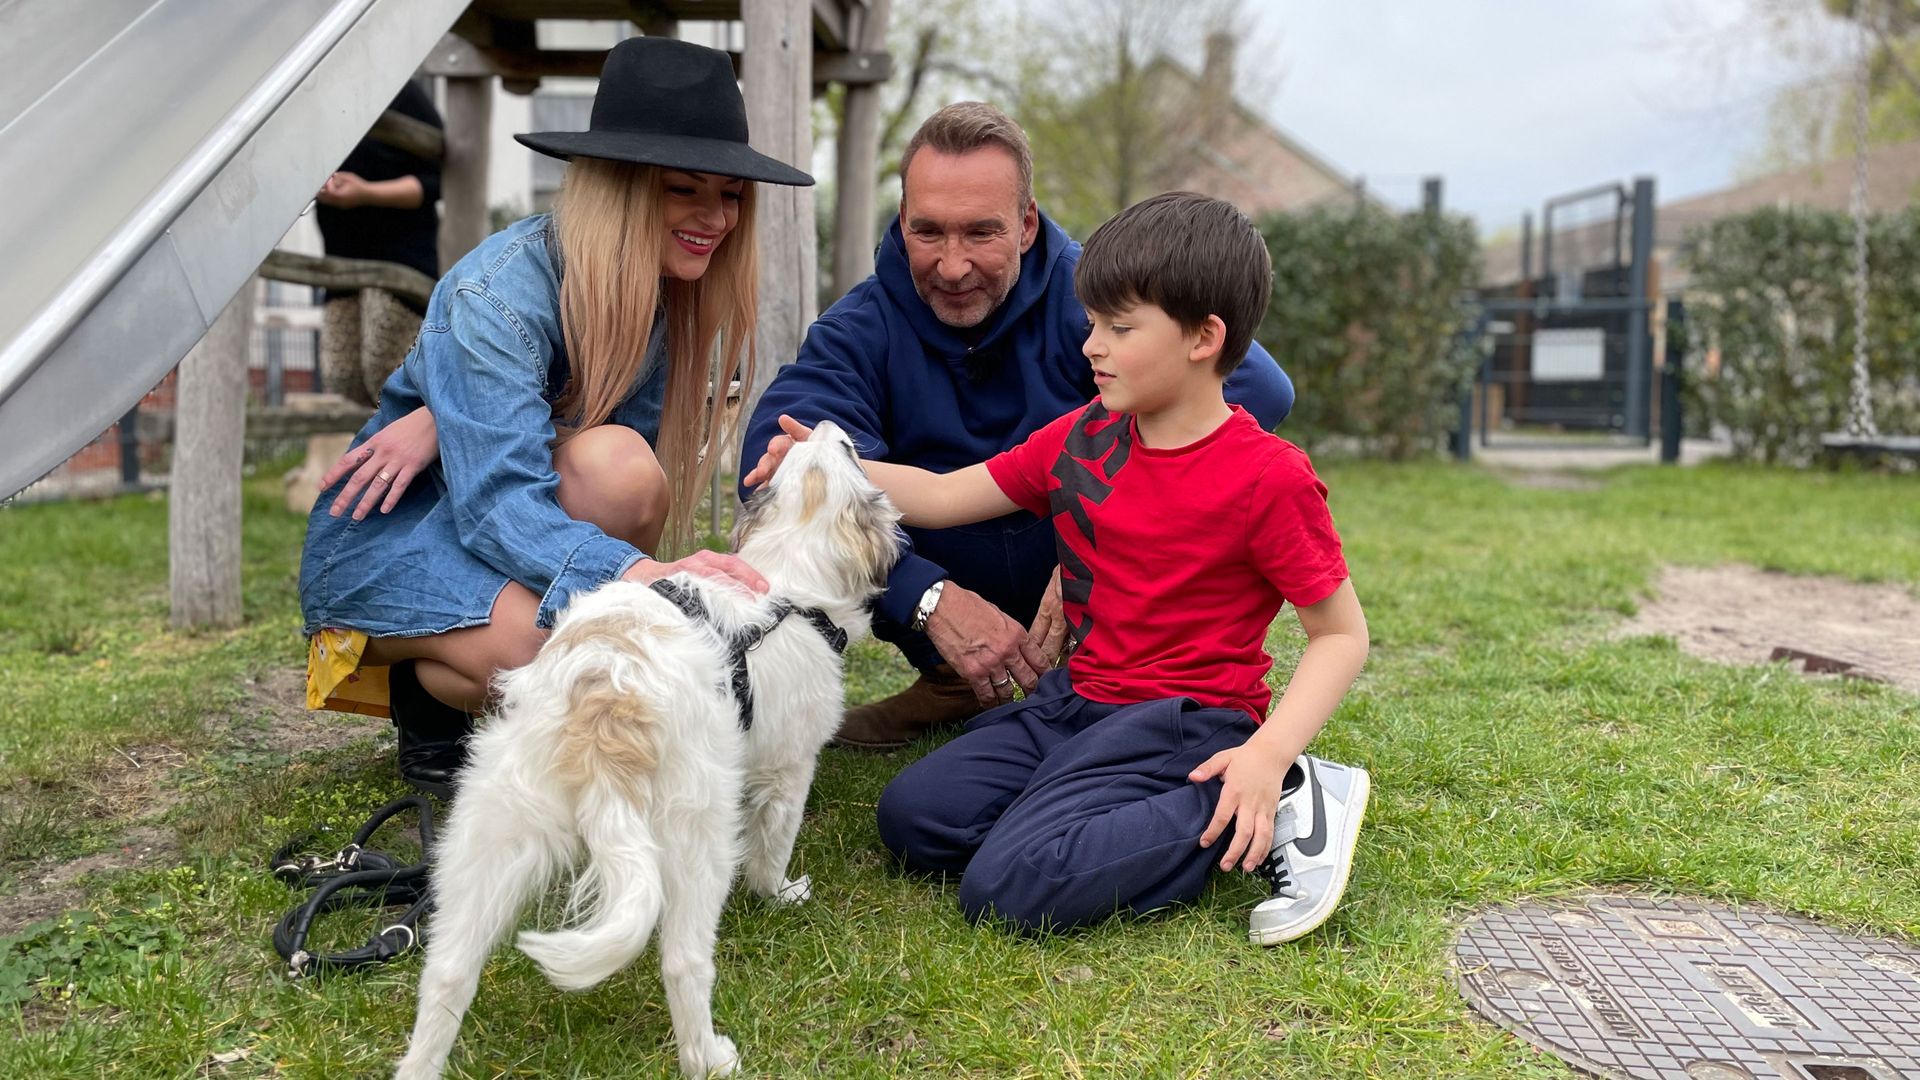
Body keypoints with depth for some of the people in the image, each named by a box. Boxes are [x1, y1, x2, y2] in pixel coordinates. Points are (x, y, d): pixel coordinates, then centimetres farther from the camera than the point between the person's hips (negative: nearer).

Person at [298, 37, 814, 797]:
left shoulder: (672, 285, -8)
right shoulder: (496, 293, -27)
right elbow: (500, 503, -36)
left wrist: (452, 419, -26)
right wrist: (642, 573, -55)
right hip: (389, 533, -5)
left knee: (620, 464, -29)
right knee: (546, 643, -35)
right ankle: (429, 705, 0)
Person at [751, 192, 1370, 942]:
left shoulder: (1268, 477, -14)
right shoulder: (1082, 440, 5)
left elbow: (1342, 634, -10)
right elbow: (942, 497, 8)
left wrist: (1267, 753, -23)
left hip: (1185, 720, -7)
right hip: (1076, 699, 7)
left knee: (1008, 886, -22)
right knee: (912, 819, -3)